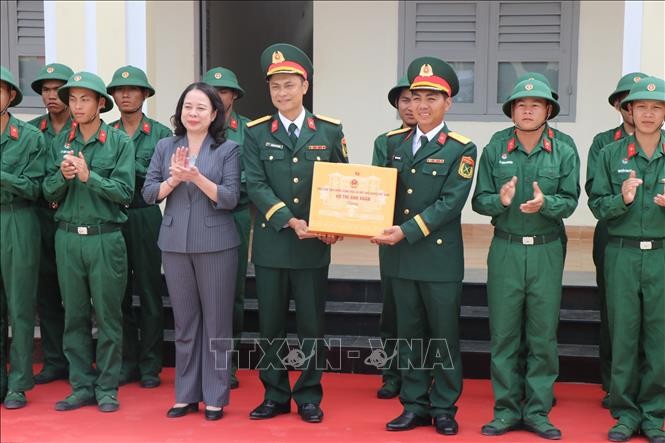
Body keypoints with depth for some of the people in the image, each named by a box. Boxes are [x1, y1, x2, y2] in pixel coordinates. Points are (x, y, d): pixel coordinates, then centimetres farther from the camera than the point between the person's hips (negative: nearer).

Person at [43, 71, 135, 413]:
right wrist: (63, 175, -13)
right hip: (67, 237, 4)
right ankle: (82, 387, 19)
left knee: (108, 316, 4)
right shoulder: (60, 142, 8)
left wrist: (88, 176, -19)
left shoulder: (119, 141, -3)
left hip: (105, 238, -3)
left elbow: (124, 192, -10)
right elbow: (49, 193, 6)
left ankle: (107, 389, 14)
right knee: (74, 316, 9)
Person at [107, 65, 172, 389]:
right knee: (119, 292, 8)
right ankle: (126, 362, 19)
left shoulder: (160, 133, 1)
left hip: (146, 218, -3)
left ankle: (150, 365, 12)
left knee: (150, 291, 3)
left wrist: (131, 168, -16)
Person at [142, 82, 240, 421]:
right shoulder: (165, 147, 8)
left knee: (216, 322, 4)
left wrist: (197, 177, -22)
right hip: (175, 244, 3)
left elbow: (230, 198, -10)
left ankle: (215, 397, 14)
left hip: (216, 244, -3)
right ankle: (186, 394, 21)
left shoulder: (228, 149, -1)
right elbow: (149, 193, 4)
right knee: (184, 323, 11)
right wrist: (173, 179, -13)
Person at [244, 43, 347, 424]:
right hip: (271, 244, 0)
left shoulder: (330, 130, 3)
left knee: (312, 325, 6)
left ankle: (309, 397, 20)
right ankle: (275, 396, 22)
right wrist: (290, 221, -18)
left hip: (314, 247, 0)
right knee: (271, 325, 8)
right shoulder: (256, 132, 2)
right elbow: (256, 186, -6)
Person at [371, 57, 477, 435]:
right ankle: (415, 406, 21)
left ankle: (444, 408, 17)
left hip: (440, 257, -4)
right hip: (401, 257, 5)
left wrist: (407, 230, -21)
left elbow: (451, 202, -14)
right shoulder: (396, 143, 11)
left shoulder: (461, 149, -5)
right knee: (410, 334, 11)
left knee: (444, 335, 5)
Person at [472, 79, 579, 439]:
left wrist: (545, 203, -23)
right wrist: (500, 200, -19)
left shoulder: (564, 153, 2)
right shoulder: (494, 151, 3)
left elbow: (570, 201, -3)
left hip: (546, 251, 0)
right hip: (505, 250, 0)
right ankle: (506, 410, 16)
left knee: (543, 336, 5)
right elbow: (479, 200, 1)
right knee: (503, 335, 5)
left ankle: (537, 411, 16)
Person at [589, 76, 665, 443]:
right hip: (622, 255, 0)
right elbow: (597, 205, 4)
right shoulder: (610, 154, 5)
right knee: (623, 336, 5)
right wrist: (622, 199, -15)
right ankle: (626, 412, 17)